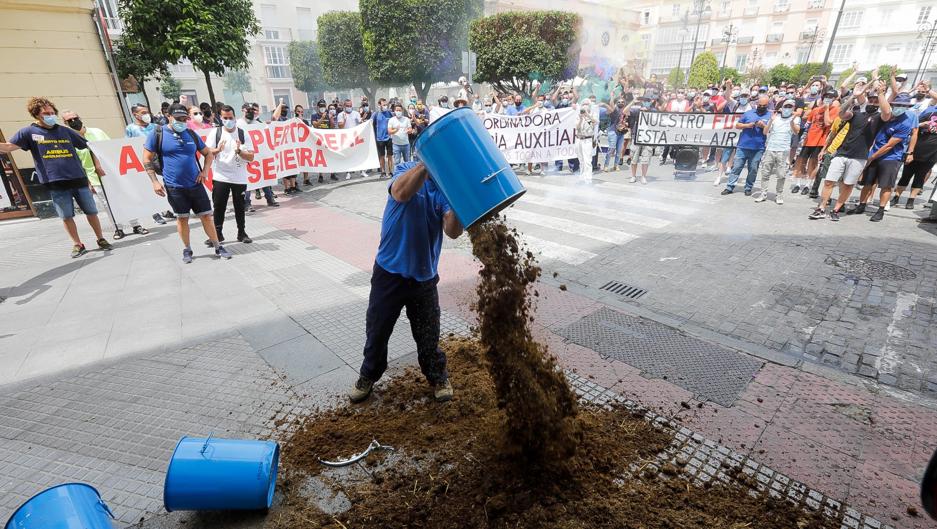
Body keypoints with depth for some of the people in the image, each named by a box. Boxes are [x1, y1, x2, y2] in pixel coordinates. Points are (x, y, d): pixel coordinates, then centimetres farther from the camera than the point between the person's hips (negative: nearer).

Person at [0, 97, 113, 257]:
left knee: (91, 211, 4)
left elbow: (89, 146, 17)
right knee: (66, 216, 3)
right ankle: (77, 244, 13)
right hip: (56, 183, -1)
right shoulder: (29, 132, 4)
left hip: (78, 179, 1)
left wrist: (97, 165, 10)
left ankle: (101, 239, 17)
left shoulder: (65, 131, 10)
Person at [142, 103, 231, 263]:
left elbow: (208, 153, 17)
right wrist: (155, 182, -7)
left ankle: (218, 247, 12)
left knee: (206, 215, 3)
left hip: (195, 184, 2)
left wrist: (204, 171, 1)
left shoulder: (191, 134, 8)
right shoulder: (158, 134, -2)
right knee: (182, 218, 8)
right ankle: (187, 250, 21)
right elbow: (147, 159, 0)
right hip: (174, 187, -2)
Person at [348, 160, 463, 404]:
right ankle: (368, 376, 40)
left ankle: (438, 377, 38)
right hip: (389, 273, -1)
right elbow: (401, 193, -33)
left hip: (424, 277, 1)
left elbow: (453, 231, -18)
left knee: (428, 335, 13)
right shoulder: (406, 170, -7)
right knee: (377, 330, 15)